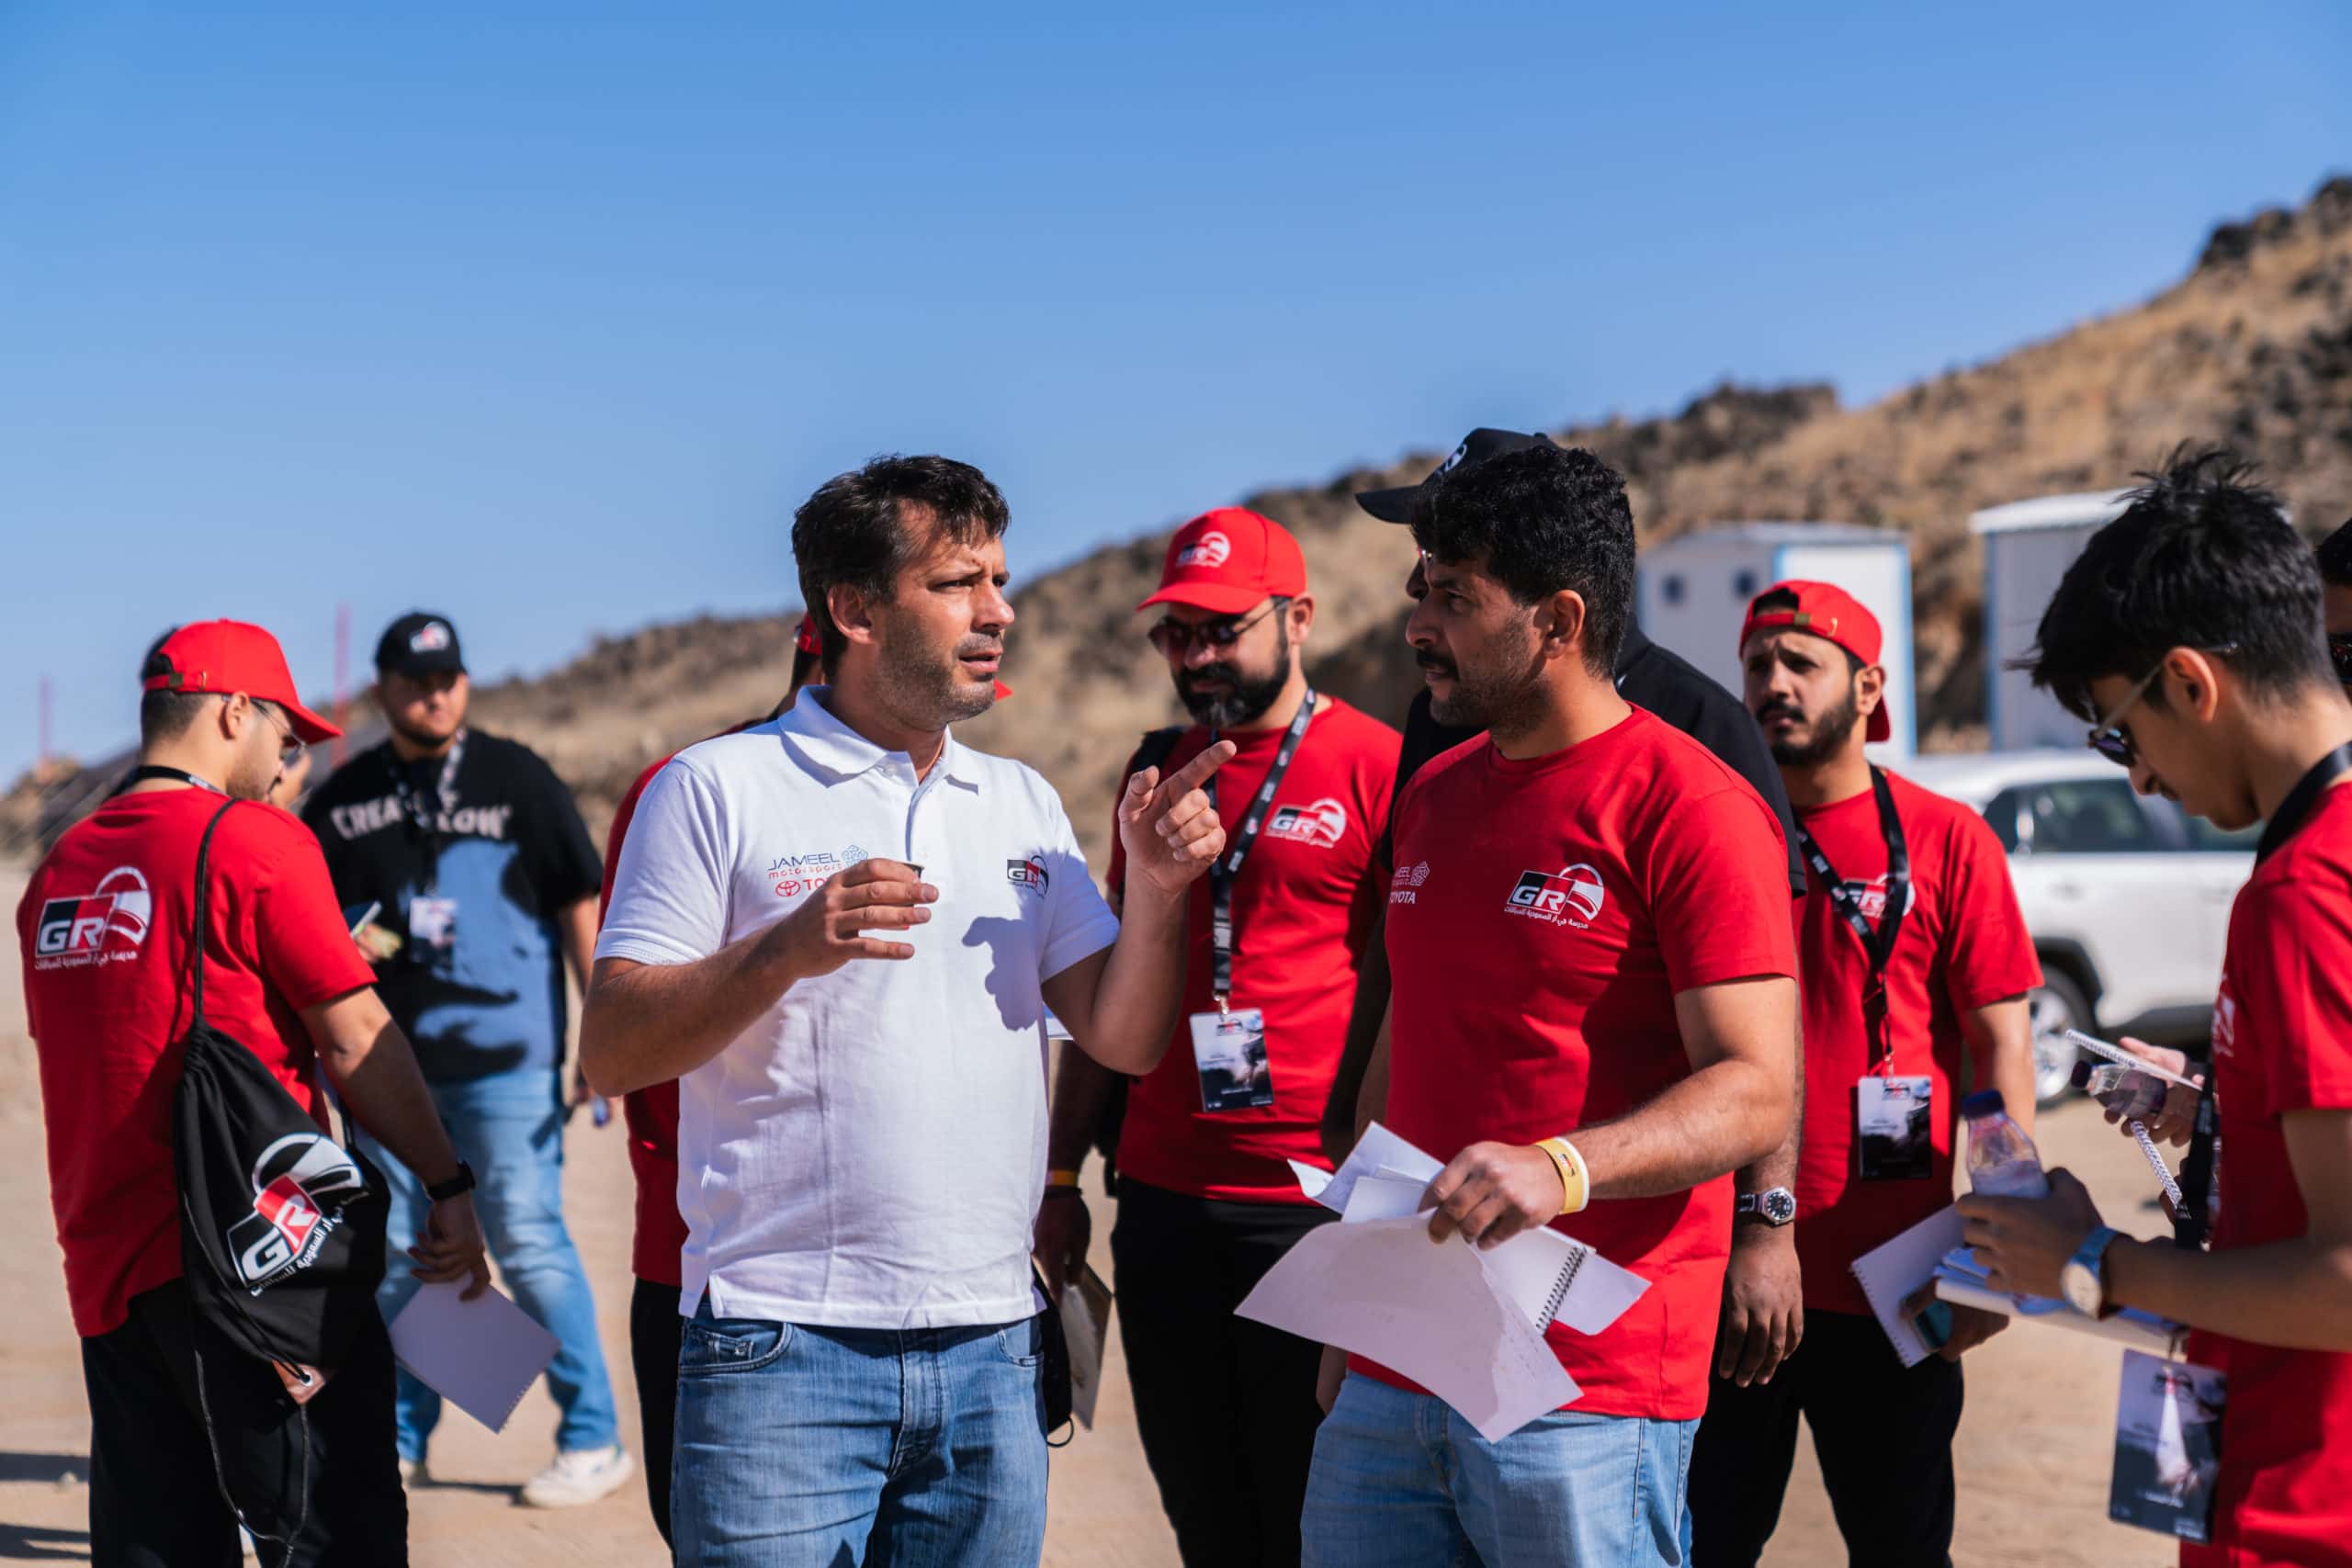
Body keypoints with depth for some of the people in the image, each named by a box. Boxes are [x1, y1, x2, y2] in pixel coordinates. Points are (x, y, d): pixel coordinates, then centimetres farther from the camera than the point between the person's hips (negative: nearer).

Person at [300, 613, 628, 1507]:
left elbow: (580, 905, 0)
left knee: (527, 1242, -6)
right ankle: (400, 1439, 21)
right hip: (388, 1057, 4)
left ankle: (592, 1439, 2)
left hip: (505, 1053, -4)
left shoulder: (516, 778, 1)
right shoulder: (344, 797, 10)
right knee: (396, 1249, 9)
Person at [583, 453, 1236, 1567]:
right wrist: (786, 951, -21)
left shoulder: (1022, 804, 14)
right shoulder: (717, 790, -2)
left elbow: (1125, 1041, 10)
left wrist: (1155, 888, -7)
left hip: (991, 1350, 5)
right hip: (785, 1349, -5)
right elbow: (610, 1054, -7)